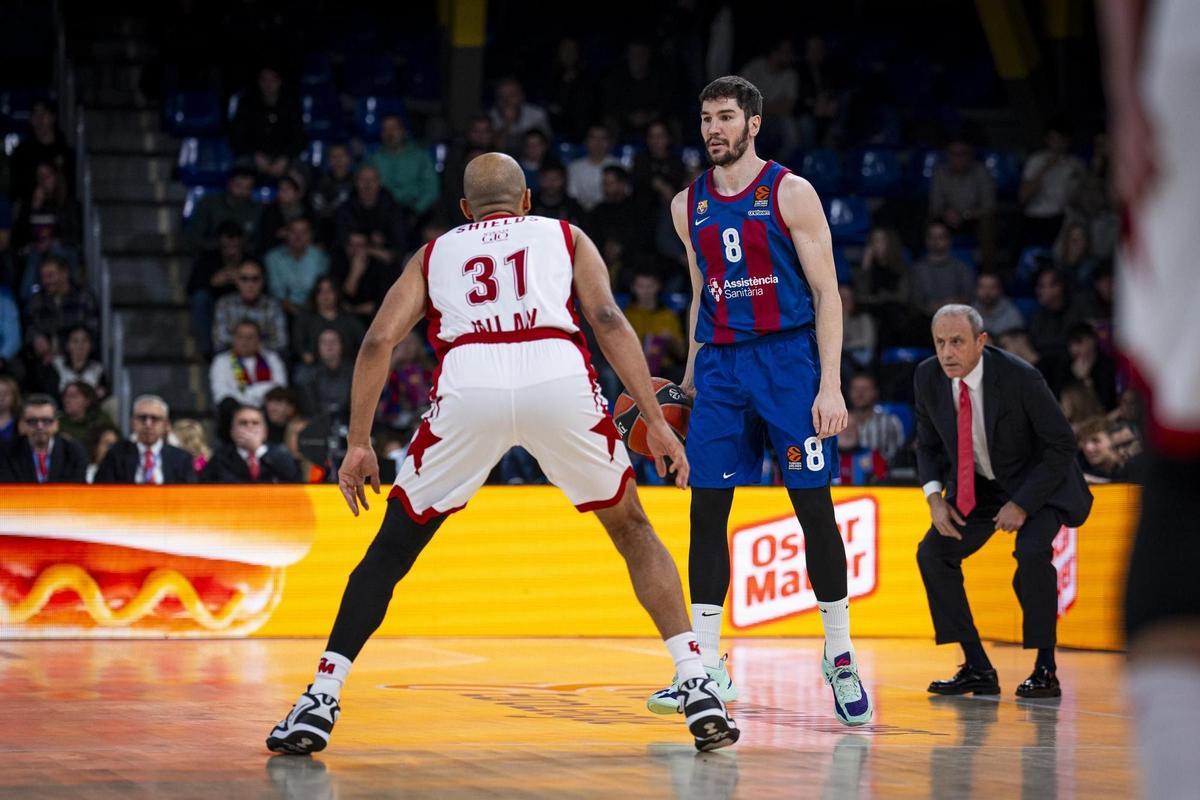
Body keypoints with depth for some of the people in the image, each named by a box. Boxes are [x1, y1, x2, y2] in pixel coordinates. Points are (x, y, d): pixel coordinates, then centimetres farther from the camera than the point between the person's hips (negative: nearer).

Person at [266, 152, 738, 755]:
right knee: (632, 531, 21)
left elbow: (379, 340, 18)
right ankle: (698, 688, 10)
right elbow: (607, 319, 12)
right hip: (560, 378, 0)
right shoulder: (565, 236, 30)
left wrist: (358, 444, 19)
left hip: (469, 386, 0)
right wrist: (655, 421, 8)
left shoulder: (435, 252, 32)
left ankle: (319, 703, 8)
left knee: (391, 548, 17)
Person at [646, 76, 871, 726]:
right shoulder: (688, 205, 11)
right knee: (706, 508, -2)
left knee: (814, 506, -3)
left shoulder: (790, 193, -4)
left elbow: (826, 292, -6)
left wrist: (830, 384, -13)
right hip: (720, 363, 4)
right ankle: (707, 667, 3)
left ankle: (840, 657, 9)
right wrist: (691, 374, 15)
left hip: (788, 356, -4)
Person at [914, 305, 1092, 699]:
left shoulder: (1020, 378, -28)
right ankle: (978, 669, -1)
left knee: (1031, 553, -30)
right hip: (977, 485, 6)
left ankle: (1045, 669, -17)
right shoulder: (927, 377, -13)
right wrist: (934, 498, -13)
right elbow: (928, 443, 4)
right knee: (933, 553, -9)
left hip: (1038, 480, -5)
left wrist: (1022, 504, -24)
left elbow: (1063, 444, -20)